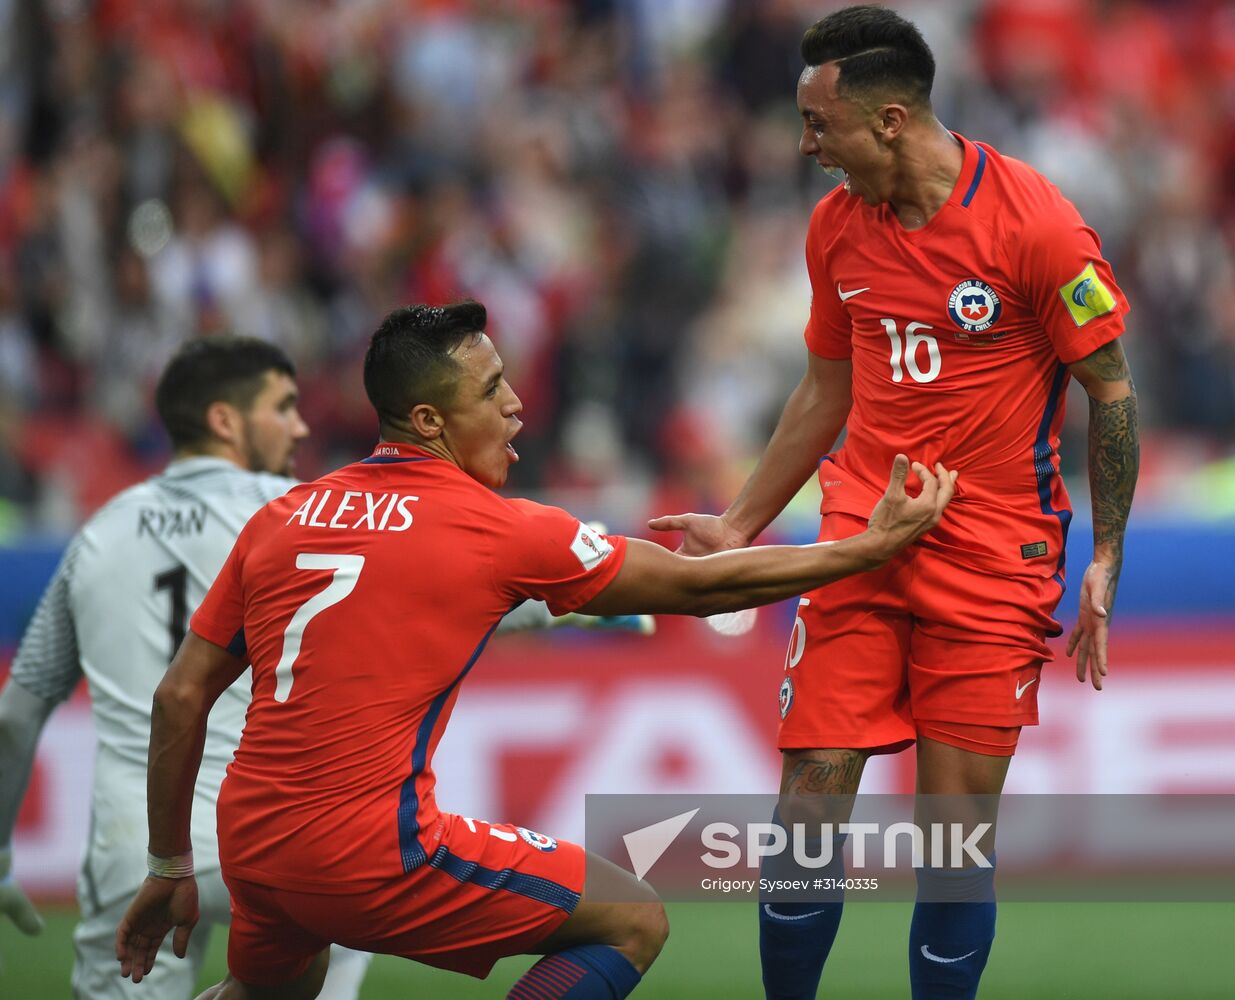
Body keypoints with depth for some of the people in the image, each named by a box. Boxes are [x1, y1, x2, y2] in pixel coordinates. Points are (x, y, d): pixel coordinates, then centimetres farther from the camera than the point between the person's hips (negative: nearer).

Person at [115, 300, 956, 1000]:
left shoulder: (280, 518, 10)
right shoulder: (501, 531, -4)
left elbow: (180, 698, 12)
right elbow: (698, 588, 5)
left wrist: (170, 870, 22)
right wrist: (873, 545, 16)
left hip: (250, 844, 7)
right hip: (373, 853, -7)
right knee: (634, 925, 3)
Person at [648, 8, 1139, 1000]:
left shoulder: (1036, 224, -13)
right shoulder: (837, 224, 5)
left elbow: (1111, 390, -5)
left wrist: (1105, 562, -8)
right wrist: (738, 527, 19)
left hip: (993, 560, -4)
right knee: (809, 800, -3)